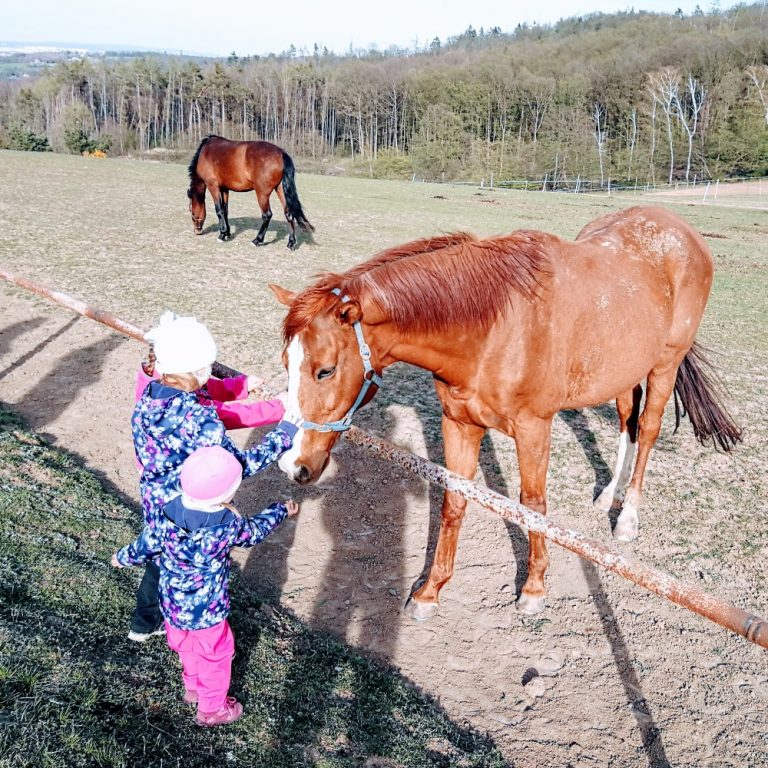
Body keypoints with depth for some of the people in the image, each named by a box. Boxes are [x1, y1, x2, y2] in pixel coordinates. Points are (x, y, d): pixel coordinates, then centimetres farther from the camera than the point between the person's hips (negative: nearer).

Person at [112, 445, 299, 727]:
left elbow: (145, 547, -3)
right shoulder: (229, 525, -28)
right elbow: (255, 531, -6)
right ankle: (212, 709, 41)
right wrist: (281, 511, 12)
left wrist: (123, 557, 19)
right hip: (207, 611, -4)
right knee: (216, 655, 22)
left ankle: (193, 688, 55)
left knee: (187, 648, 31)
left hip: (172, 605, 4)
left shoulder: (167, 515, -20)